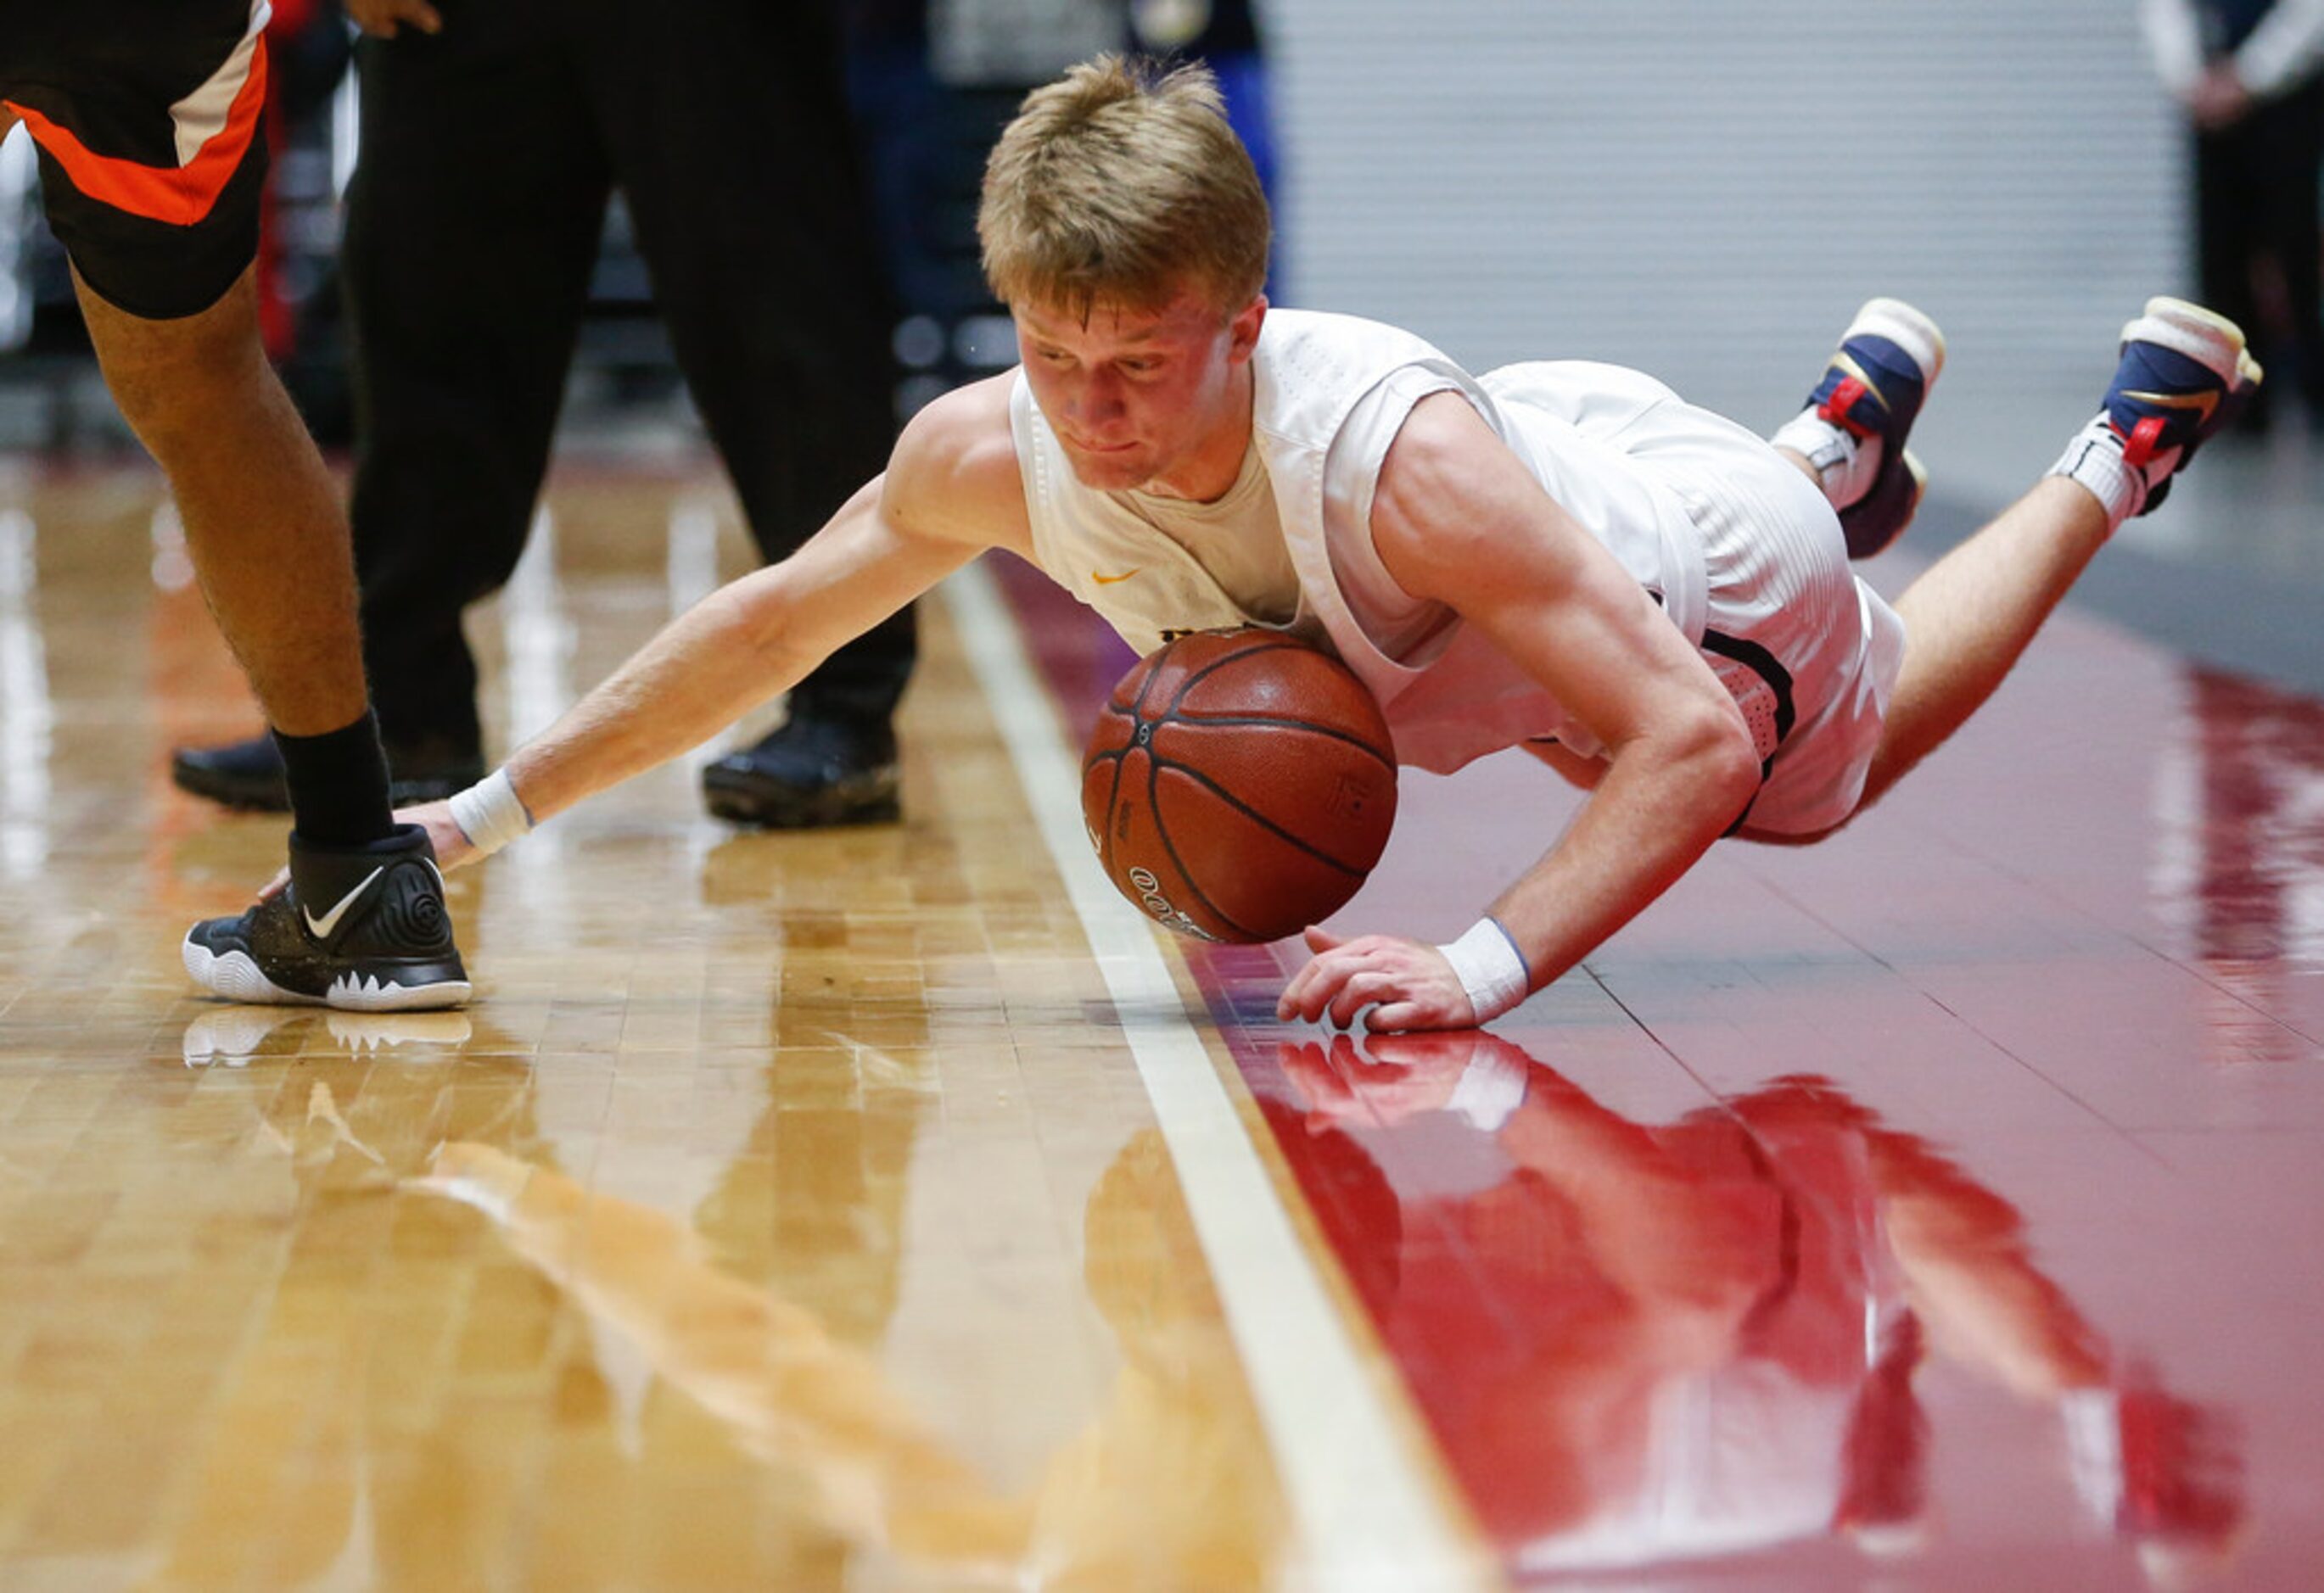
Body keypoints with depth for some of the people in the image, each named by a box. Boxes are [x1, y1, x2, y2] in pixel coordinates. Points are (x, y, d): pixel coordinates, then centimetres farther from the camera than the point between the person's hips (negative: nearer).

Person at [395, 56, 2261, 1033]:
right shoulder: (991, 450, -33)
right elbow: (770, 622, -16)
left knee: (1828, 783, 29)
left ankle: (2127, 440, 42)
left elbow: (1694, 741, -49)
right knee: (1578, 772, 38)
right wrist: (488, 814, -16)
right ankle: (1842, 426, 50)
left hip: (1700, 573, -5)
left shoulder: (1395, 458, -49)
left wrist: (1479, 972, -61)